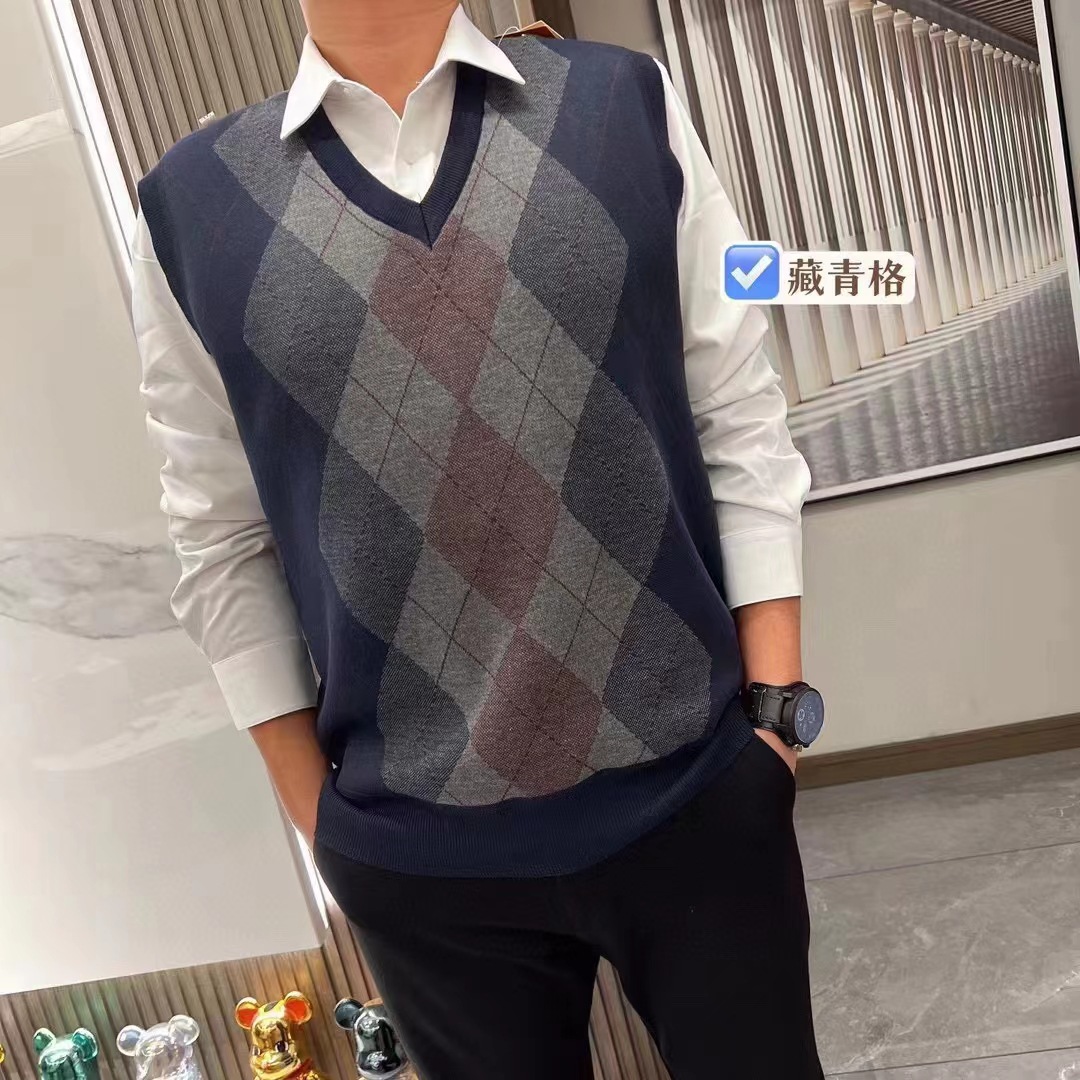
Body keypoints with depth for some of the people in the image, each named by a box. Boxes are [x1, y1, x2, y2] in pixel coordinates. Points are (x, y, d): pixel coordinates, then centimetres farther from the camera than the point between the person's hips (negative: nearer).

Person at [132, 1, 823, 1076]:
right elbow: (224, 547, 3)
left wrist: (775, 705, -1)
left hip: (699, 793, 1)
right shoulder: (192, 204, -1)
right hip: (413, 846, 0)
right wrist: (318, 815, 5)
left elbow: (741, 423, 1)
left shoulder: (629, 104, 1)